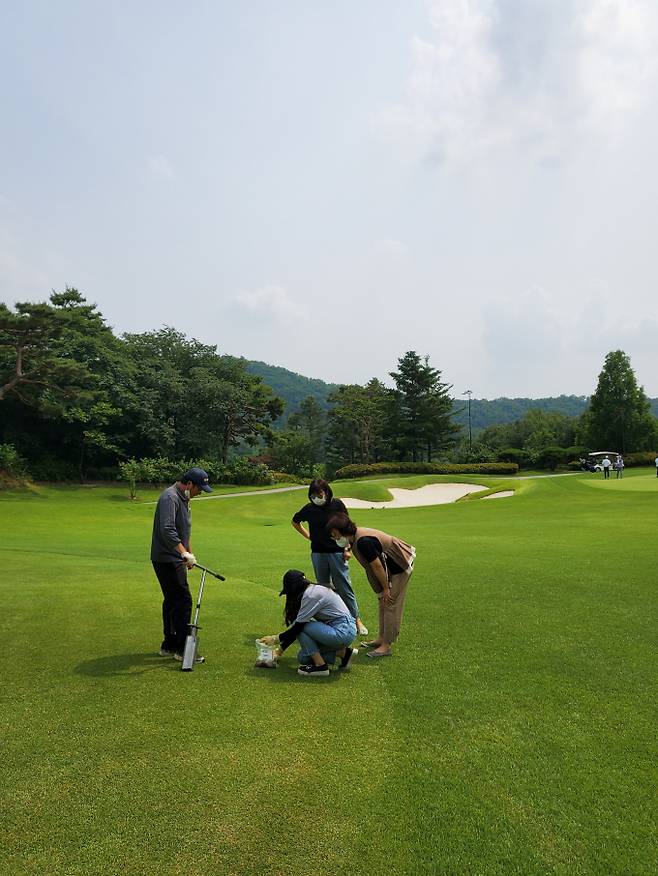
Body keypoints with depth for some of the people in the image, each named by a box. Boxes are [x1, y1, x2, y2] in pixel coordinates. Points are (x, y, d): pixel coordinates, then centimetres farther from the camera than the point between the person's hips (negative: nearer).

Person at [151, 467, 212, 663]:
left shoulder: (183, 498, 15)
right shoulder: (170, 497, -19)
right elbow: (167, 530, -31)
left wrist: (189, 553, 28)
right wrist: (184, 552, -35)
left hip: (175, 560, 10)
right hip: (166, 559, -10)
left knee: (172, 601, 14)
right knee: (183, 600, -9)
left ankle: (169, 646, 23)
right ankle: (182, 649, -2)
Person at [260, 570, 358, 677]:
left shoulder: (311, 594, -16)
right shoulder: (313, 590, 13)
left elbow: (298, 627, -16)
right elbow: (297, 627, 17)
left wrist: (276, 639, -2)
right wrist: (281, 649, 19)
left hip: (343, 632, -10)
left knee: (302, 628, -12)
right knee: (304, 657, 10)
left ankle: (320, 666, -7)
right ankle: (343, 653, 12)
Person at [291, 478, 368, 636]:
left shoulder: (337, 505, -6)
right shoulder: (309, 509, 0)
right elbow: (295, 522, 19)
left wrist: (347, 548, -6)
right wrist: (308, 536, 10)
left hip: (337, 552, -3)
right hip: (318, 554, 3)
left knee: (344, 587, -2)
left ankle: (357, 619, 8)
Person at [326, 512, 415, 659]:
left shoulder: (363, 542, -32)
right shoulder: (355, 538, -1)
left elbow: (377, 566, -26)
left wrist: (386, 589, -16)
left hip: (400, 567, -10)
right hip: (391, 567, 10)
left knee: (391, 604, -6)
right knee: (383, 602, 15)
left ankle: (386, 646, 1)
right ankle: (381, 638, 26)